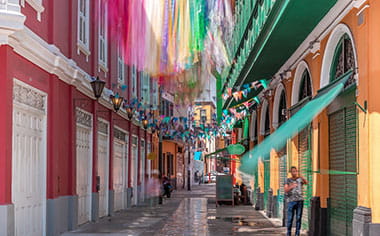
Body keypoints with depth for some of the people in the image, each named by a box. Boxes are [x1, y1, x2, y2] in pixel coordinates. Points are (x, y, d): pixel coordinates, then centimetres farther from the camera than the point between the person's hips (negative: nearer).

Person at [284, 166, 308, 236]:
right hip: (291, 201, -1)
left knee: (298, 218, 1)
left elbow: (306, 183, -14)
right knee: (290, 218, 0)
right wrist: (291, 186, -25)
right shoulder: (288, 180, 6)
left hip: (300, 201, 1)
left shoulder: (300, 179, 7)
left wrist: (302, 178, -35)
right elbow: (286, 190, -5)